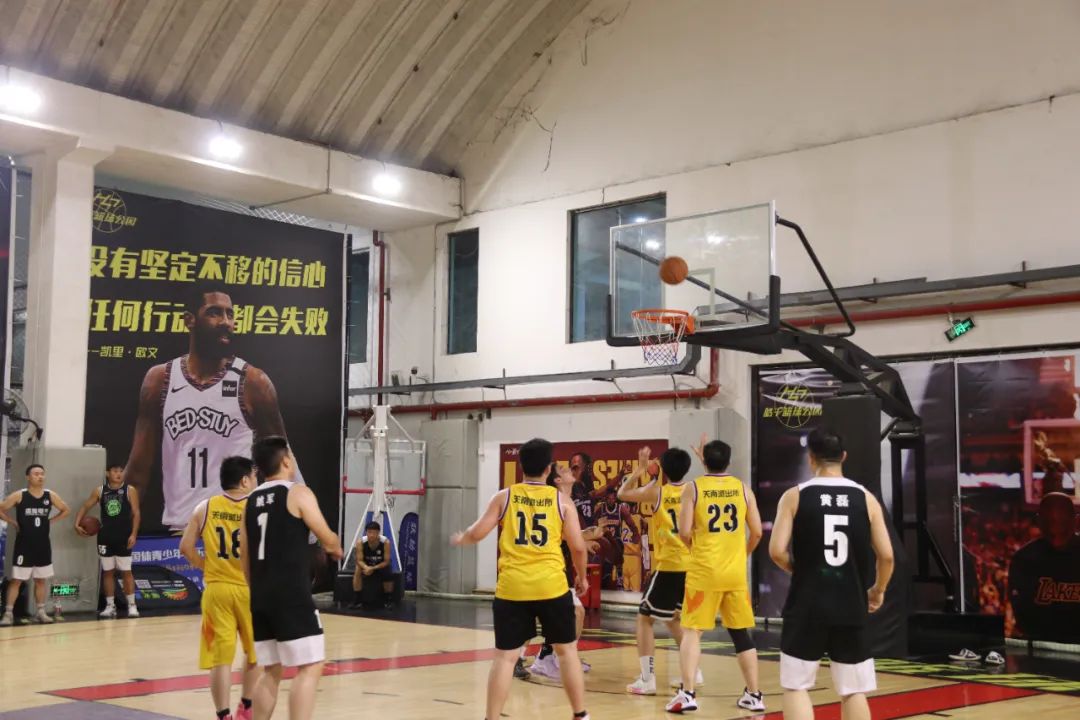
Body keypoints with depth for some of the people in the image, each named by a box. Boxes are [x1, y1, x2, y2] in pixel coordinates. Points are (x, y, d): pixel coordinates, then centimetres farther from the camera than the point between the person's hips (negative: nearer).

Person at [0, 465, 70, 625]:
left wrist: (51, 521, 4)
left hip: (43, 545, 4)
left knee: (40, 580, 12)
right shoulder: (19, 496, -8)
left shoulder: (50, 496, 1)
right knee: (16, 580, -4)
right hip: (24, 545, -4)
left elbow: (66, 510, 14)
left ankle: (40, 612, 20)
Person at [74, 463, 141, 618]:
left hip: (123, 538, -2)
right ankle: (110, 606, 14)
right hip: (105, 538, 3)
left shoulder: (130, 491, -3)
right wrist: (77, 524, -5)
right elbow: (85, 507, 10)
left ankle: (131, 605, 6)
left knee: (126, 572, 0)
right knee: (108, 572, 7)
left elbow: (136, 513, -5)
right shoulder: (99, 491, 4)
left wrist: (133, 534, -13)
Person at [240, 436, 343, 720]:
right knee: (310, 667, -3)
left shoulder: (251, 500, 13)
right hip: (292, 597, -7)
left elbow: (244, 558, 17)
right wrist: (336, 549, 18)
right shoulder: (298, 493, -6)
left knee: (271, 671, 16)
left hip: (261, 597, 7)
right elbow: (328, 540, -5)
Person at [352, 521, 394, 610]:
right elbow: (359, 560, -21)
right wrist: (366, 567, -43)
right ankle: (357, 599, -20)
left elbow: (386, 561, -23)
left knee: (388, 574, -29)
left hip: (381, 565, -1)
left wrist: (373, 568, -37)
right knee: (358, 570, -29)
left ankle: (388, 599, -3)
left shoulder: (386, 542, -29)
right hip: (366, 565, 1)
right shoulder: (360, 543, -26)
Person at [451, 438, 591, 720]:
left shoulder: (504, 496, 4)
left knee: (505, 657, 6)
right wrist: (581, 577, 21)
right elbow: (578, 547, 3)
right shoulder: (562, 500, 3)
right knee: (566, 650, 16)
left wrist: (459, 539, 27)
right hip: (552, 586, 0)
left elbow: (477, 534, 4)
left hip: (512, 588, 0)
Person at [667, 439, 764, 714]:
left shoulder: (693, 487, -3)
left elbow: (684, 532, -8)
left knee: (692, 630, 4)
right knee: (741, 632, 13)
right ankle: (754, 695, 18)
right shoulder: (742, 488, 5)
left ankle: (687, 693, -4)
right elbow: (757, 532, 5)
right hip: (736, 572, 3)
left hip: (704, 571, -3)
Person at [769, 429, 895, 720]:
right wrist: (877, 591, 16)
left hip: (807, 606, -2)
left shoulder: (794, 496, -4)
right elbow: (886, 556, -1)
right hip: (851, 608, 2)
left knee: (795, 687, 9)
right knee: (853, 691, 11)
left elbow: (776, 552, -11)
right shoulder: (866, 498, 2)